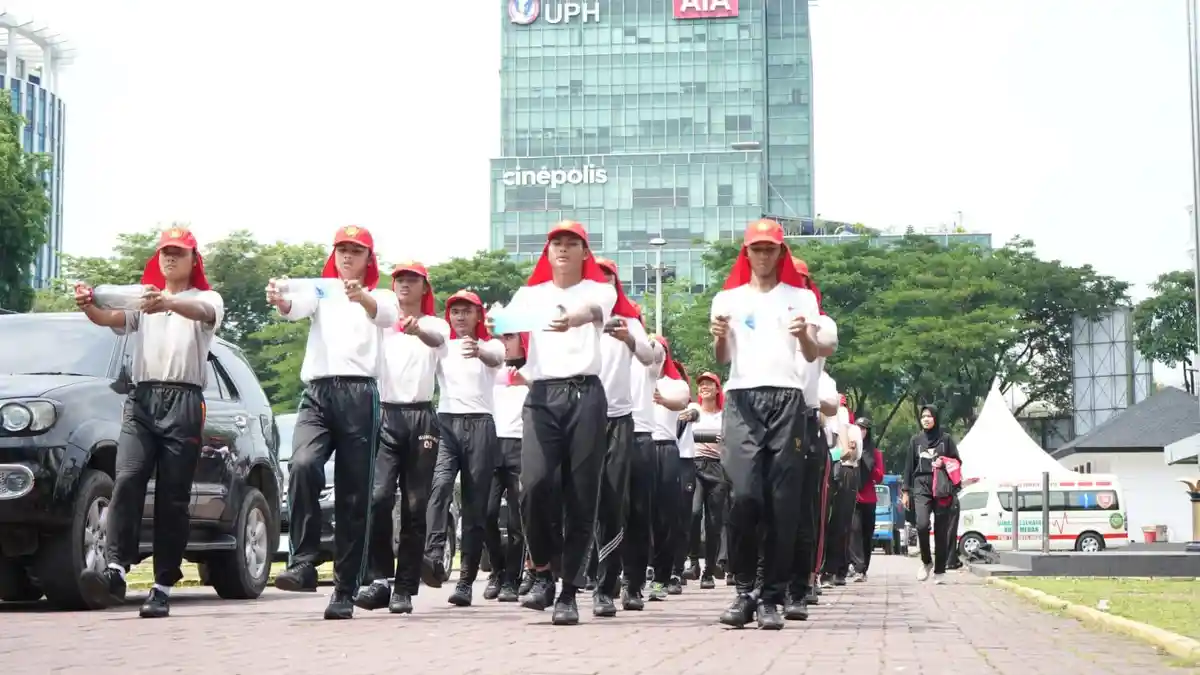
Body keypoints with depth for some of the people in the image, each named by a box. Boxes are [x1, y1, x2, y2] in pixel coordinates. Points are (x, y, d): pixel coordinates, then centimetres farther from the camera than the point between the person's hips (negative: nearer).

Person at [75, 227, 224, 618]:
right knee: (126, 481, -17)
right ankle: (115, 571, -27)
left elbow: (202, 313, -15)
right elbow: (109, 319, 3)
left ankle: (163, 587, -3)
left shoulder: (207, 299, 11)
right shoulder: (141, 299, 22)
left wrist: (169, 304, -38)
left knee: (173, 498, -3)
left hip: (184, 401, -2)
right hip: (141, 398, 3)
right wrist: (88, 306, -22)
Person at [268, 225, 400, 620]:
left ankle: (345, 591, 3)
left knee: (354, 495, -1)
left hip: (360, 395, -1)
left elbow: (386, 315, -11)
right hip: (317, 392, 1)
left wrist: (362, 298, -35)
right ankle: (303, 564, -23)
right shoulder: (319, 291, 18)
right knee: (303, 465, -26)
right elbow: (296, 309, -5)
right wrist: (280, 302, -31)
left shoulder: (380, 296, 14)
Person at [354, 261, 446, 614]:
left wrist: (418, 330, -38)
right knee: (378, 497, -17)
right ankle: (379, 578, -15)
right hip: (385, 414, 0)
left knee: (414, 506, -1)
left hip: (421, 417, 0)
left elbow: (437, 340, -13)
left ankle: (405, 588, 3)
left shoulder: (435, 324, 12)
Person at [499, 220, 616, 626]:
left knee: (581, 496, -4)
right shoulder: (530, 294, 18)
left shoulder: (599, 290, 9)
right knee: (535, 485, -16)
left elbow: (593, 310, -17)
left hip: (586, 395, -1)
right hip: (542, 394, 1)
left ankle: (570, 592, 2)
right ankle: (544, 573, 4)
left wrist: (573, 319, -41)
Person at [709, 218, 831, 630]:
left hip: (786, 398, 0)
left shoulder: (801, 298, 15)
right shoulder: (728, 298, 17)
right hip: (742, 398, 0)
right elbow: (722, 359, 11)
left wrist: (804, 335, -16)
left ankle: (772, 598, 0)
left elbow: (813, 356, 6)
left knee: (783, 502, -3)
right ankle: (745, 591, -5)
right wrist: (719, 337, -12)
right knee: (745, 494, -14)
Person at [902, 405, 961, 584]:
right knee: (922, 524, -20)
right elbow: (909, 466, 14)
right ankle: (926, 561, 1)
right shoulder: (916, 440, 13)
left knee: (941, 530, -1)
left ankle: (939, 570, 6)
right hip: (921, 487, 1)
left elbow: (957, 462, 10)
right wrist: (905, 490, 9)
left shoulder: (946, 439, 8)